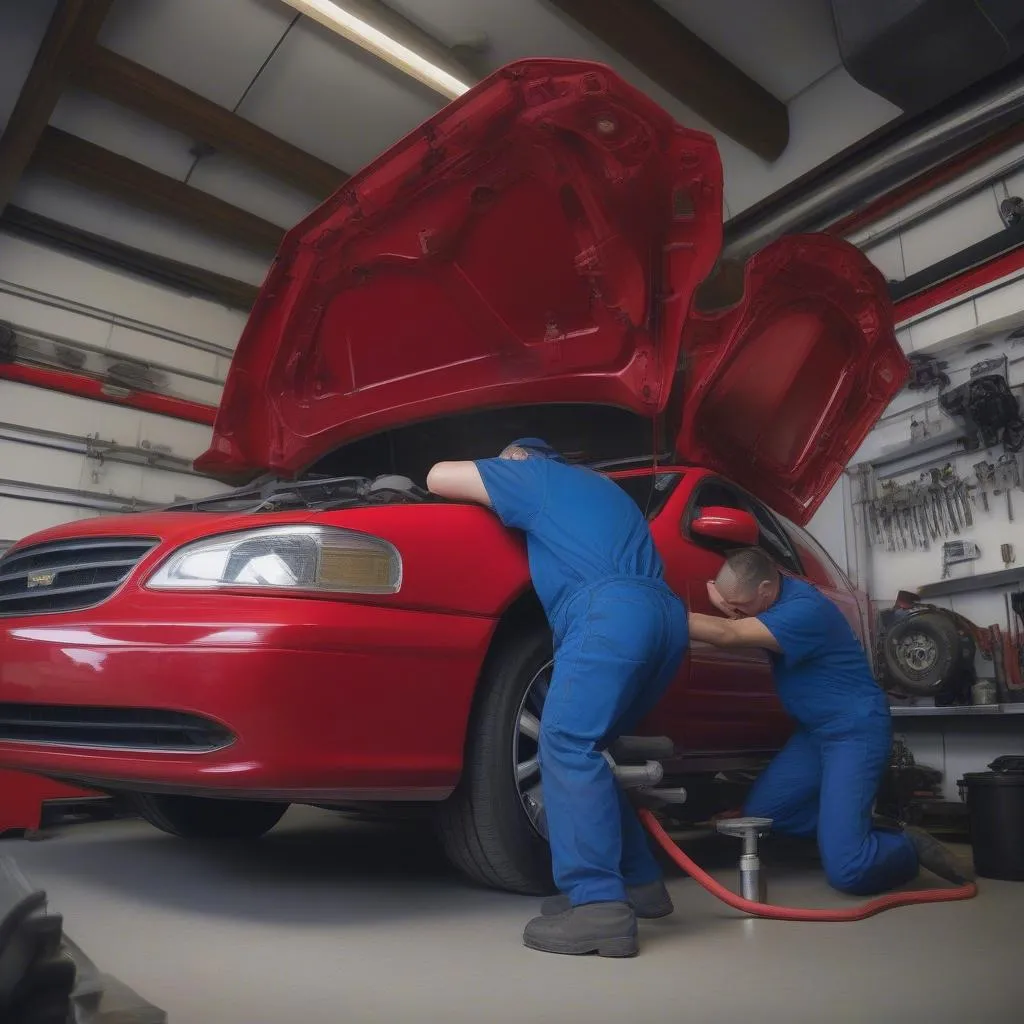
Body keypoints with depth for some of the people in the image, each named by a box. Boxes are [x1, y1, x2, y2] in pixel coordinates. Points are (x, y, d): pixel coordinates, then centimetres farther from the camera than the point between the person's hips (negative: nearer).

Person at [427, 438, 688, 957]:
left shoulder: (533, 474, 17)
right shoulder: (598, 485, 38)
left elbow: (438, 477, 16)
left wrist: (486, 484, 36)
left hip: (614, 612, -8)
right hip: (667, 616, 9)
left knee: (567, 745, -13)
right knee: (581, 749, 13)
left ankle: (600, 906, -20)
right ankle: (640, 881, 16)